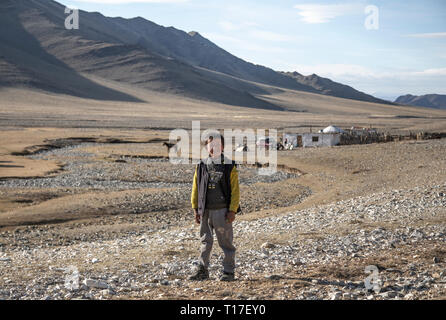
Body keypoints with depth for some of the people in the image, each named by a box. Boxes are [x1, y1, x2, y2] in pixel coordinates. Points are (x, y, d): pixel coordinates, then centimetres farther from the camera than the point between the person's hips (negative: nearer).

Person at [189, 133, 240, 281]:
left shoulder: (229, 166, -1)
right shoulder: (201, 166, 9)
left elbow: (235, 190, -3)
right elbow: (195, 189, 12)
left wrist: (232, 210, -10)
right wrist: (196, 209, 7)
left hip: (222, 211, -3)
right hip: (205, 211, 3)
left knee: (226, 242, 3)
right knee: (205, 242, 10)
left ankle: (228, 272, 12)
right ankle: (202, 270, 17)